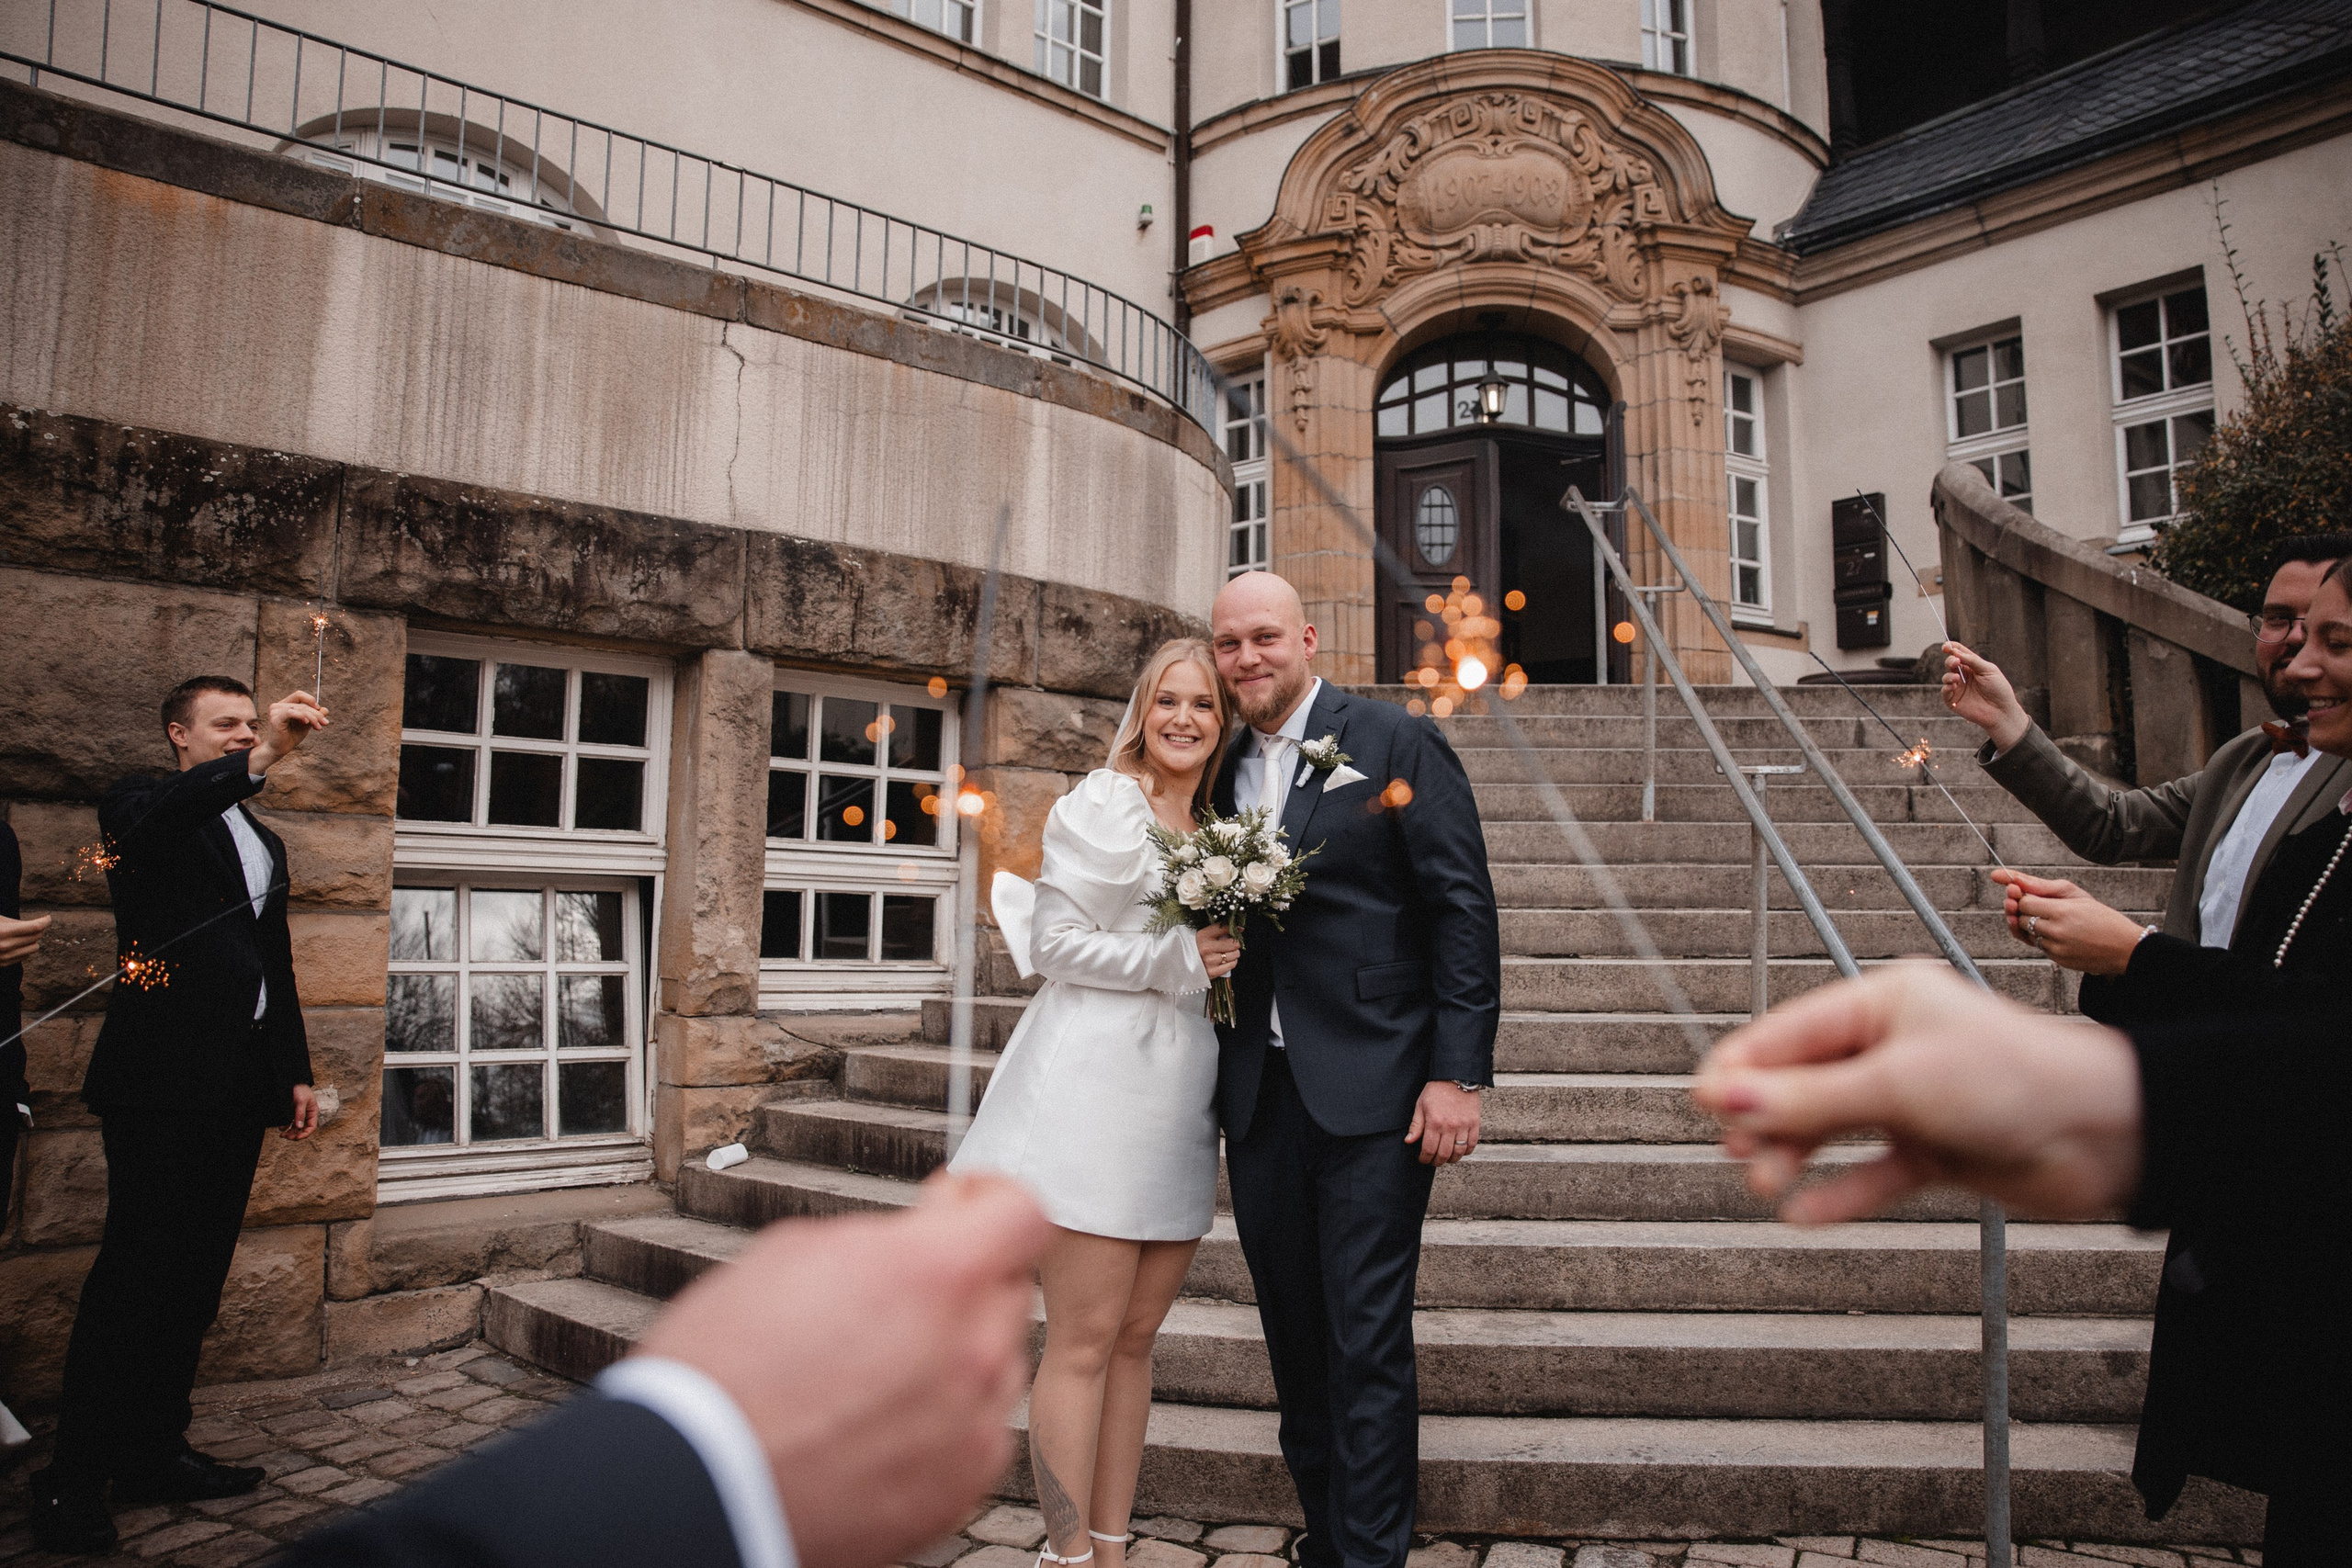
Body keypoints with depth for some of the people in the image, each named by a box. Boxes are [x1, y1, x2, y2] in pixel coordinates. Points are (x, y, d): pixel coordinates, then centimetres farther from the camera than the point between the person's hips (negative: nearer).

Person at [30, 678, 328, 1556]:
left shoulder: (264, 842, 21)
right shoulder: (144, 804, 2)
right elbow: (149, 821, -26)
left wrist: (296, 1071, 18)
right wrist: (260, 760, -37)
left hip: (239, 1087, 7)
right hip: (165, 1079, -7)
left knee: (195, 1281, 10)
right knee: (133, 1276, -6)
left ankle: (154, 1454, 18)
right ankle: (72, 1483, 3)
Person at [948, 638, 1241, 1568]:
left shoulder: (1217, 828, 17)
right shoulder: (1104, 803, -4)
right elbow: (1054, 942, -9)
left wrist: (1226, 958, 10)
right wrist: (1177, 959, -13)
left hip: (1178, 1099, 7)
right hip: (1096, 1082, -7)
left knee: (1135, 1337, 12)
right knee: (1083, 1342, -2)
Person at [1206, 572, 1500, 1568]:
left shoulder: (1397, 744, -4)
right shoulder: (1222, 771, 12)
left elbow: (1463, 911, -8)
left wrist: (1458, 1073, -13)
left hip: (1371, 1093, -5)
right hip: (1258, 1098, 6)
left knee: (1366, 1342, -1)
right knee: (1294, 1338, 15)